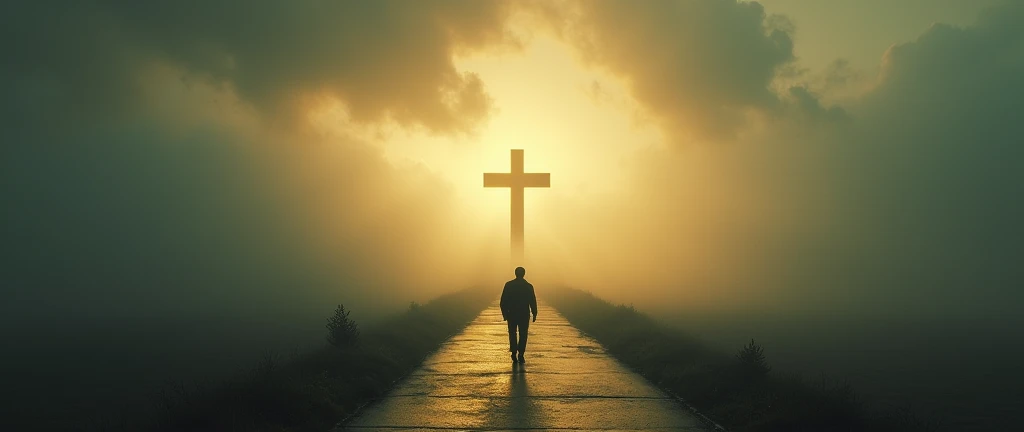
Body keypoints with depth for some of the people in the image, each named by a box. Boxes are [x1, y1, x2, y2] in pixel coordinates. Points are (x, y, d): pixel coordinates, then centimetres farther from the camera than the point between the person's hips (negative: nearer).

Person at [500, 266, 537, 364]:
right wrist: (534, 314, 7)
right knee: (523, 335, 7)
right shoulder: (528, 286, -3)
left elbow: (503, 301, -2)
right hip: (524, 314, 0)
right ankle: (521, 355, -1)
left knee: (512, 334, 11)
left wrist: (504, 313, 5)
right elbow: (533, 302, -2)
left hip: (512, 314, 0)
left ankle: (514, 353, -2)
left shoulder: (508, 285, -3)